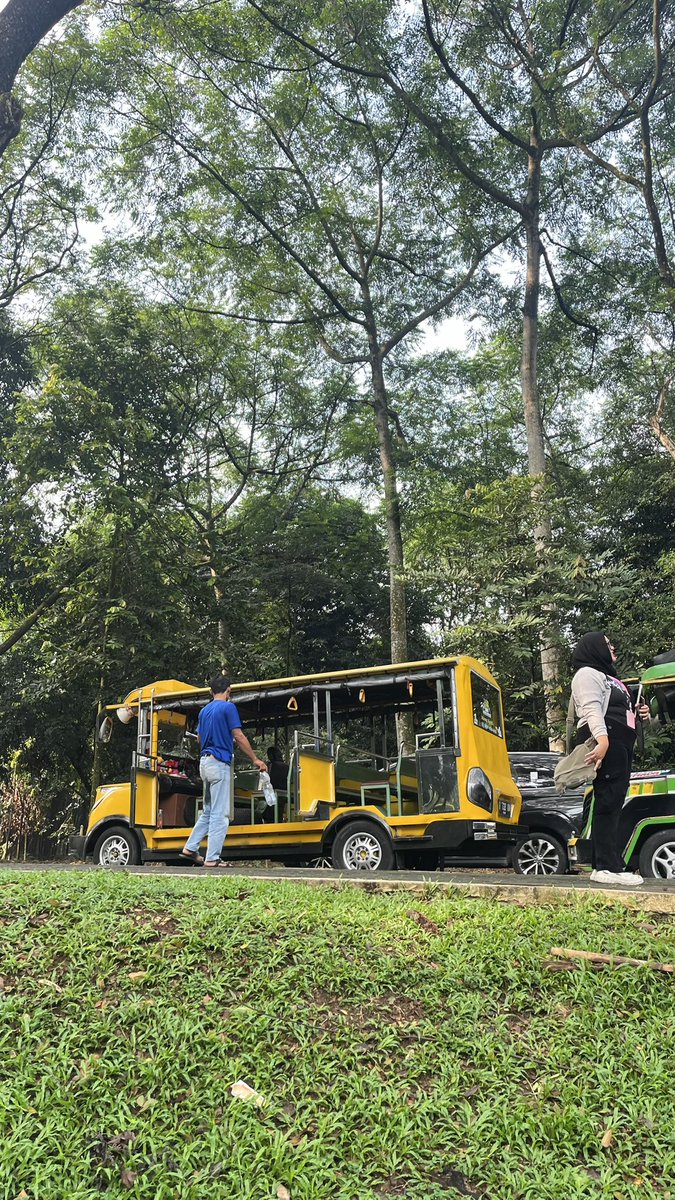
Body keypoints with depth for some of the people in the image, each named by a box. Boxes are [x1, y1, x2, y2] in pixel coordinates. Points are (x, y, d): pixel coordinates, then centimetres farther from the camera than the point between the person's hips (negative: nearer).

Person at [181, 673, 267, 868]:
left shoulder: (204, 710, 16)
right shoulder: (228, 707, -8)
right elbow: (239, 736, -11)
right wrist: (255, 759, -6)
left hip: (205, 761, 8)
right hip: (219, 763, -8)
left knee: (208, 811, 18)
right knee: (220, 814, -5)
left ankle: (190, 848, 16)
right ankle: (212, 858, -4)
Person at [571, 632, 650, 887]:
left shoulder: (607, 677, 31)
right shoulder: (587, 674, -1)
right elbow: (592, 709, -16)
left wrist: (638, 715, 18)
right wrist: (602, 739, -30)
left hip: (619, 746, 10)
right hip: (603, 744, -10)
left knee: (613, 803, 6)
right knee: (608, 802, -14)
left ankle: (607, 865, 6)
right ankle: (607, 867, -17)